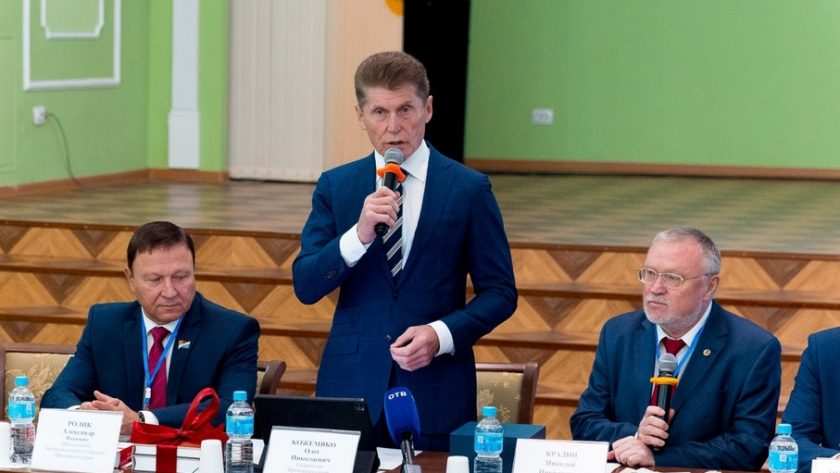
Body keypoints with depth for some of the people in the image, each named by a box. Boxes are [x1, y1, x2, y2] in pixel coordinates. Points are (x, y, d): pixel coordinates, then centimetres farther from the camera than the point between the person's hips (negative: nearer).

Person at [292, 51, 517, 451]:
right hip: (351, 387, 1)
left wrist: (442, 334, -14)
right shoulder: (335, 187, 7)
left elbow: (500, 293, 2)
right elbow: (305, 287, 0)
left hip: (435, 393, -1)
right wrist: (360, 234, -15)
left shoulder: (468, 189, 0)